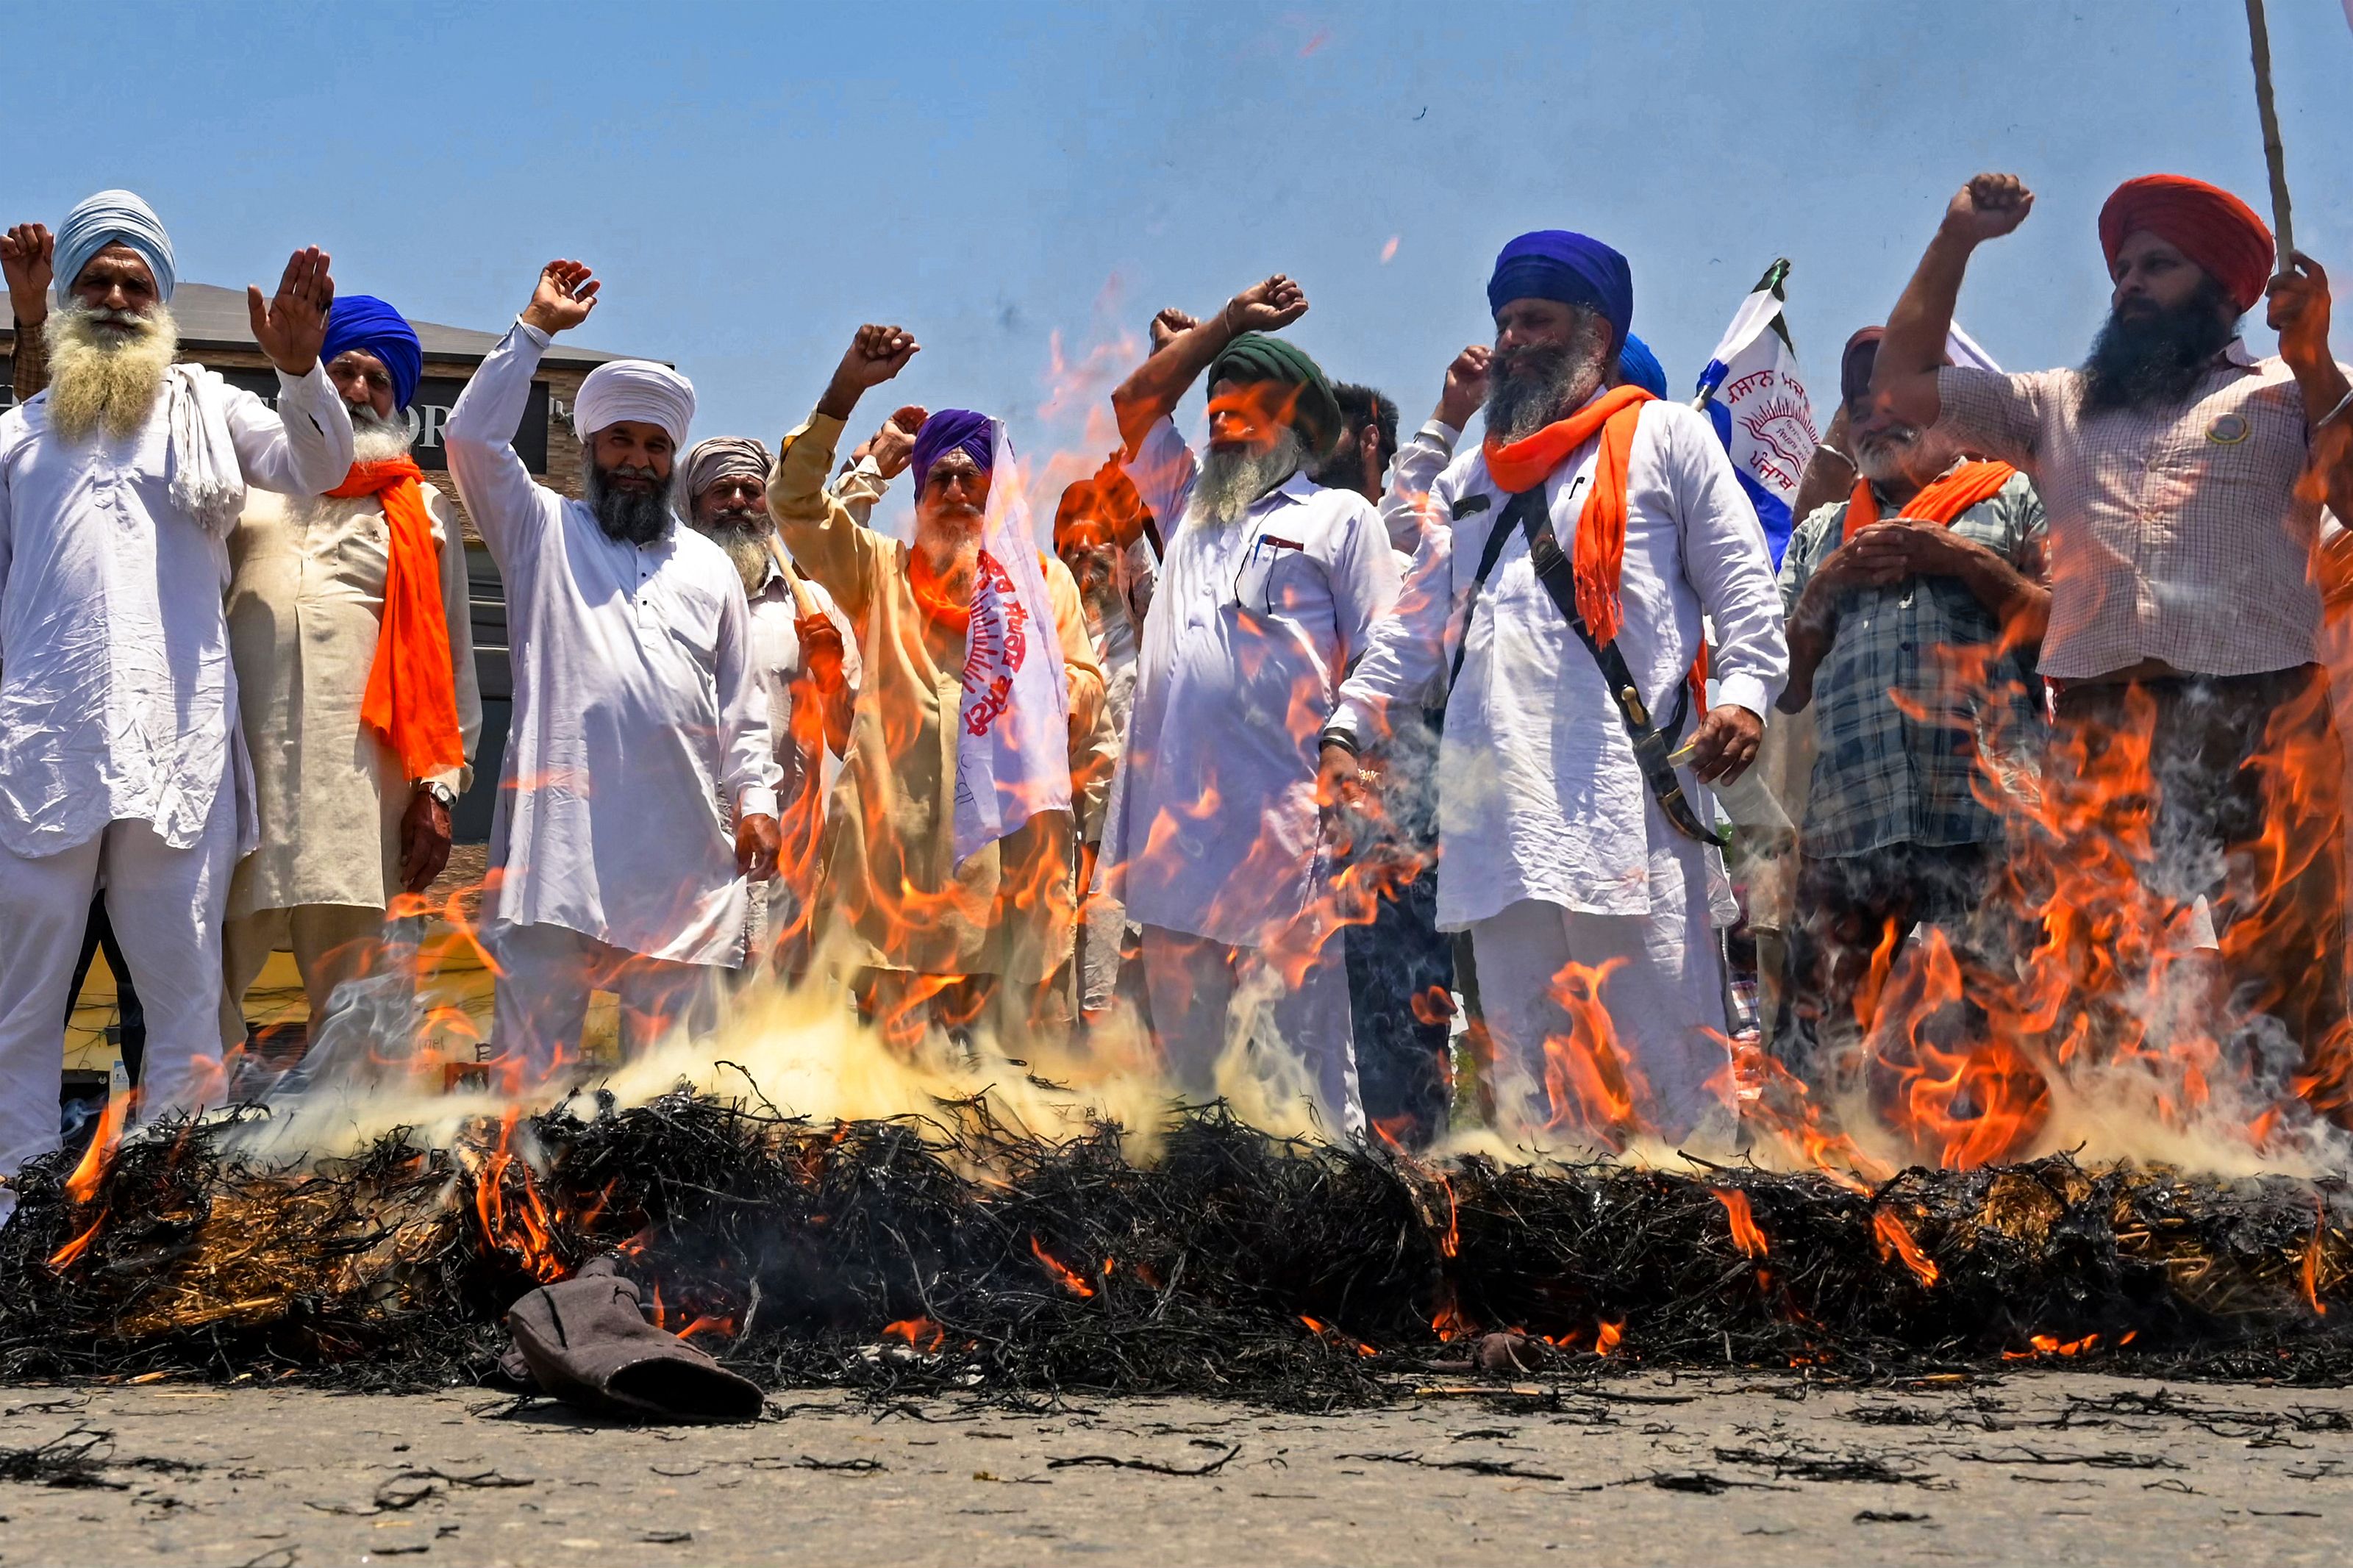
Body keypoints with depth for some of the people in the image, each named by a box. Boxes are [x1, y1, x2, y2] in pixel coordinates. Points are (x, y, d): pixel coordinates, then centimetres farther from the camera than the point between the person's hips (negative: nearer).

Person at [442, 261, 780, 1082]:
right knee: (533, 1030, -8)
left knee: (676, 1062, 3)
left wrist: (755, 799, 7)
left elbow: (740, 706, 20)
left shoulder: (709, 567, 24)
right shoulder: (543, 530, 16)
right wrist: (535, 327, 5)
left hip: (683, 845, 3)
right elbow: (472, 436, 2)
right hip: (561, 827, -3)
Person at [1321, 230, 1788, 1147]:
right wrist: (1348, 728, 11)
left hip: (1627, 792, -5)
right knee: (1528, 1061, 3)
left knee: (1663, 1045, -9)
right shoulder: (1473, 476, 27)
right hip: (1499, 804, 5)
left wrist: (1745, 693, -14)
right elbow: (1417, 621, 23)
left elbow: (1743, 586, 3)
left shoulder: (1664, 437, 11)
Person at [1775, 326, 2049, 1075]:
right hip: (1844, 828, 4)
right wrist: (1828, 585, 8)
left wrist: (1963, 560, -2)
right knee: (1818, 1054, -3)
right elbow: (1788, 686, 22)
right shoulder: (1822, 533, 28)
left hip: (1985, 823, -4)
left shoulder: (2011, 499, 16)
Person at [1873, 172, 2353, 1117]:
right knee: (2104, 1002, 1)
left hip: (2259, 717, -4)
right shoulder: (2059, 406, 27)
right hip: (2099, 726, 4)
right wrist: (1957, 241, 22)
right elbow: (1902, 384, 26)